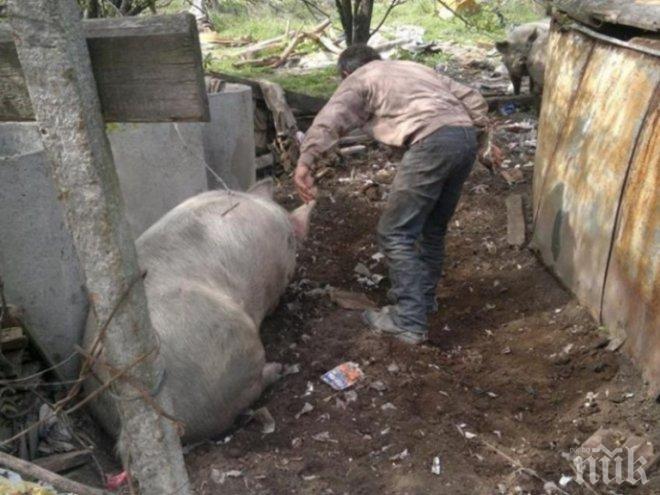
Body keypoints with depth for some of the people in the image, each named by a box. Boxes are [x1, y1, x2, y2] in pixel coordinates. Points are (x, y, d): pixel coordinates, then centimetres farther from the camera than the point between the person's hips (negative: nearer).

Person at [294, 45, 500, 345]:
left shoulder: (358, 80, 14)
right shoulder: (413, 67, 34)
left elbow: (328, 121, -7)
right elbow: (471, 97, 28)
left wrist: (304, 163, -19)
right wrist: (483, 131, 31)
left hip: (433, 142, -8)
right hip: (466, 137, 8)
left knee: (395, 233, -2)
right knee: (433, 228, 21)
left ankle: (409, 321, -2)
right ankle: (423, 298, 33)